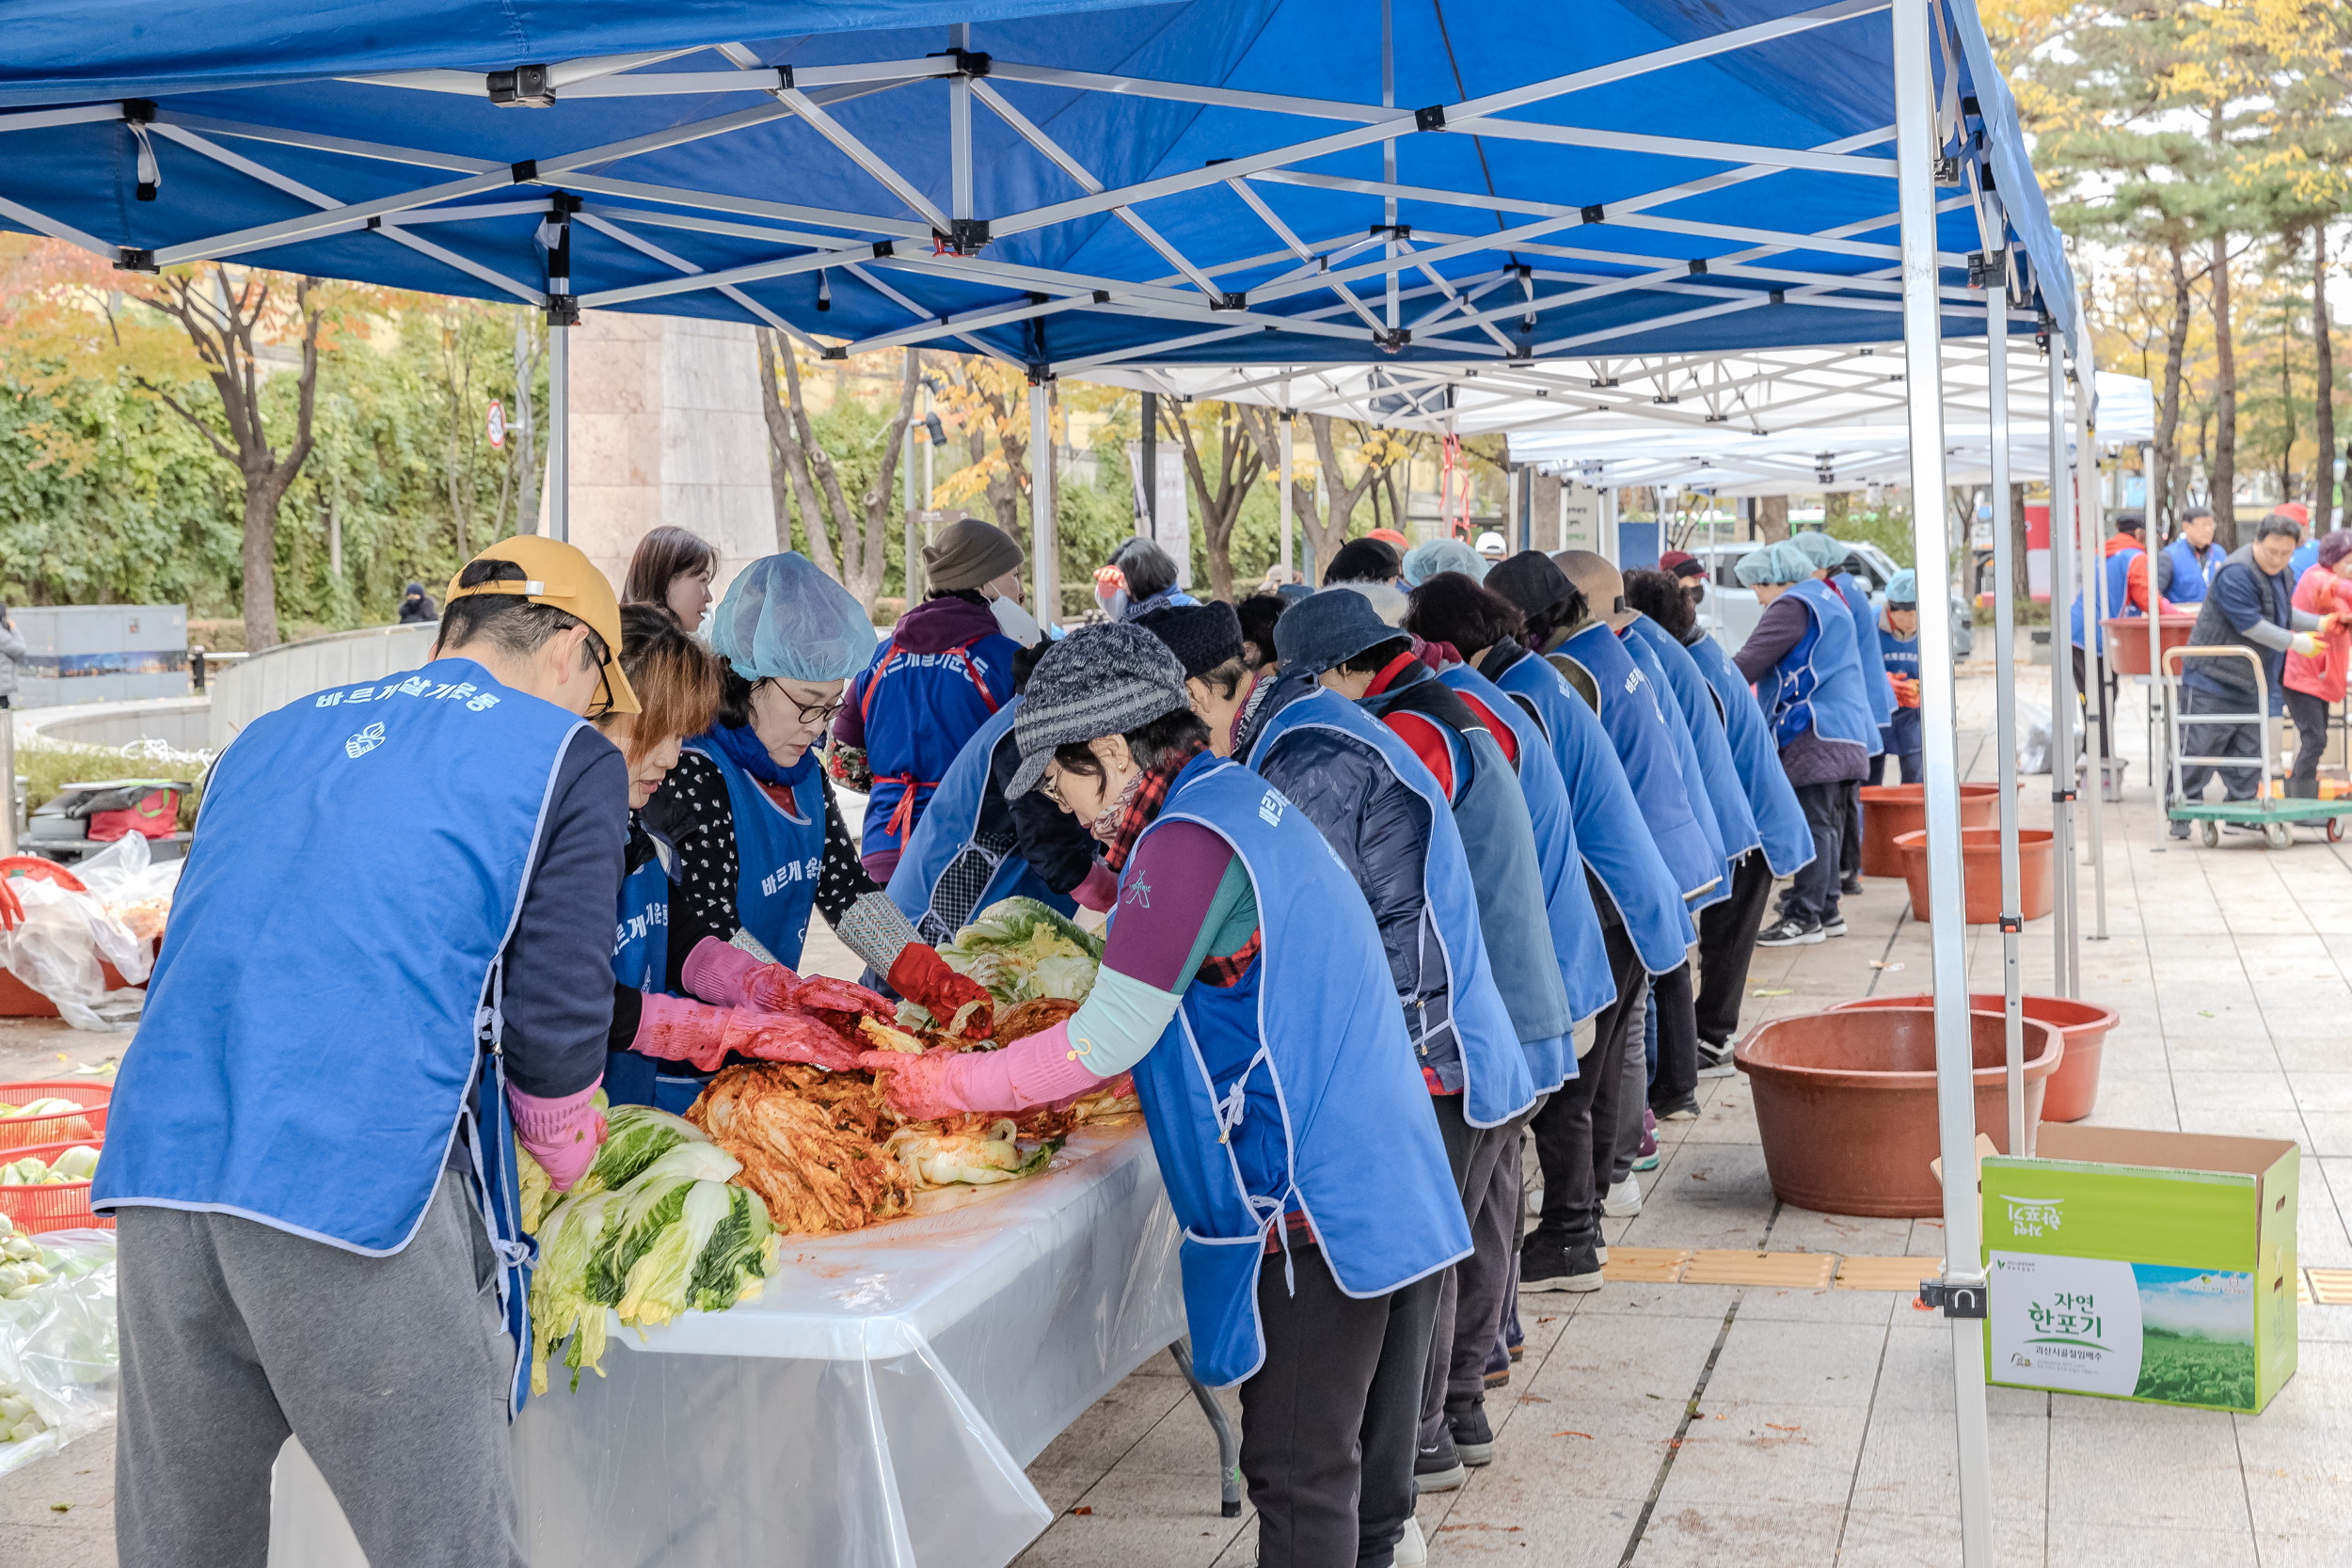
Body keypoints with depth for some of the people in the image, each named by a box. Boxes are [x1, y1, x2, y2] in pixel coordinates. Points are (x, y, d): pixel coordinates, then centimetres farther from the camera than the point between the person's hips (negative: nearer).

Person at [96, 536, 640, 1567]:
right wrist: (570, 1170, 19)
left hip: (156, 1172, 7)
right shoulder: (569, 755, 8)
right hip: (359, 1185, -6)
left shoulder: (270, 738, 26)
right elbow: (554, 1027, 1)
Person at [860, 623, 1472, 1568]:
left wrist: (948, 1087, -7)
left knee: (1295, 1473, -4)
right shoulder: (1238, 798, 13)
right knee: (1302, 1458, 17)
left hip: (1309, 1201, -10)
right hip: (1343, 1180, 10)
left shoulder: (1188, 841, -18)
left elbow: (1109, 1042, -16)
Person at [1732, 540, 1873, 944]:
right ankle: (1826, 911, 17)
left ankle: (1804, 917, -9)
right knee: (1827, 823, 12)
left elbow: (1749, 662, -16)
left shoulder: (1793, 606, -10)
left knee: (1812, 824, -9)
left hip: (1815, 734, -10)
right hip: (1845, 730, 10)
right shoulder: (1826, 598, 22)